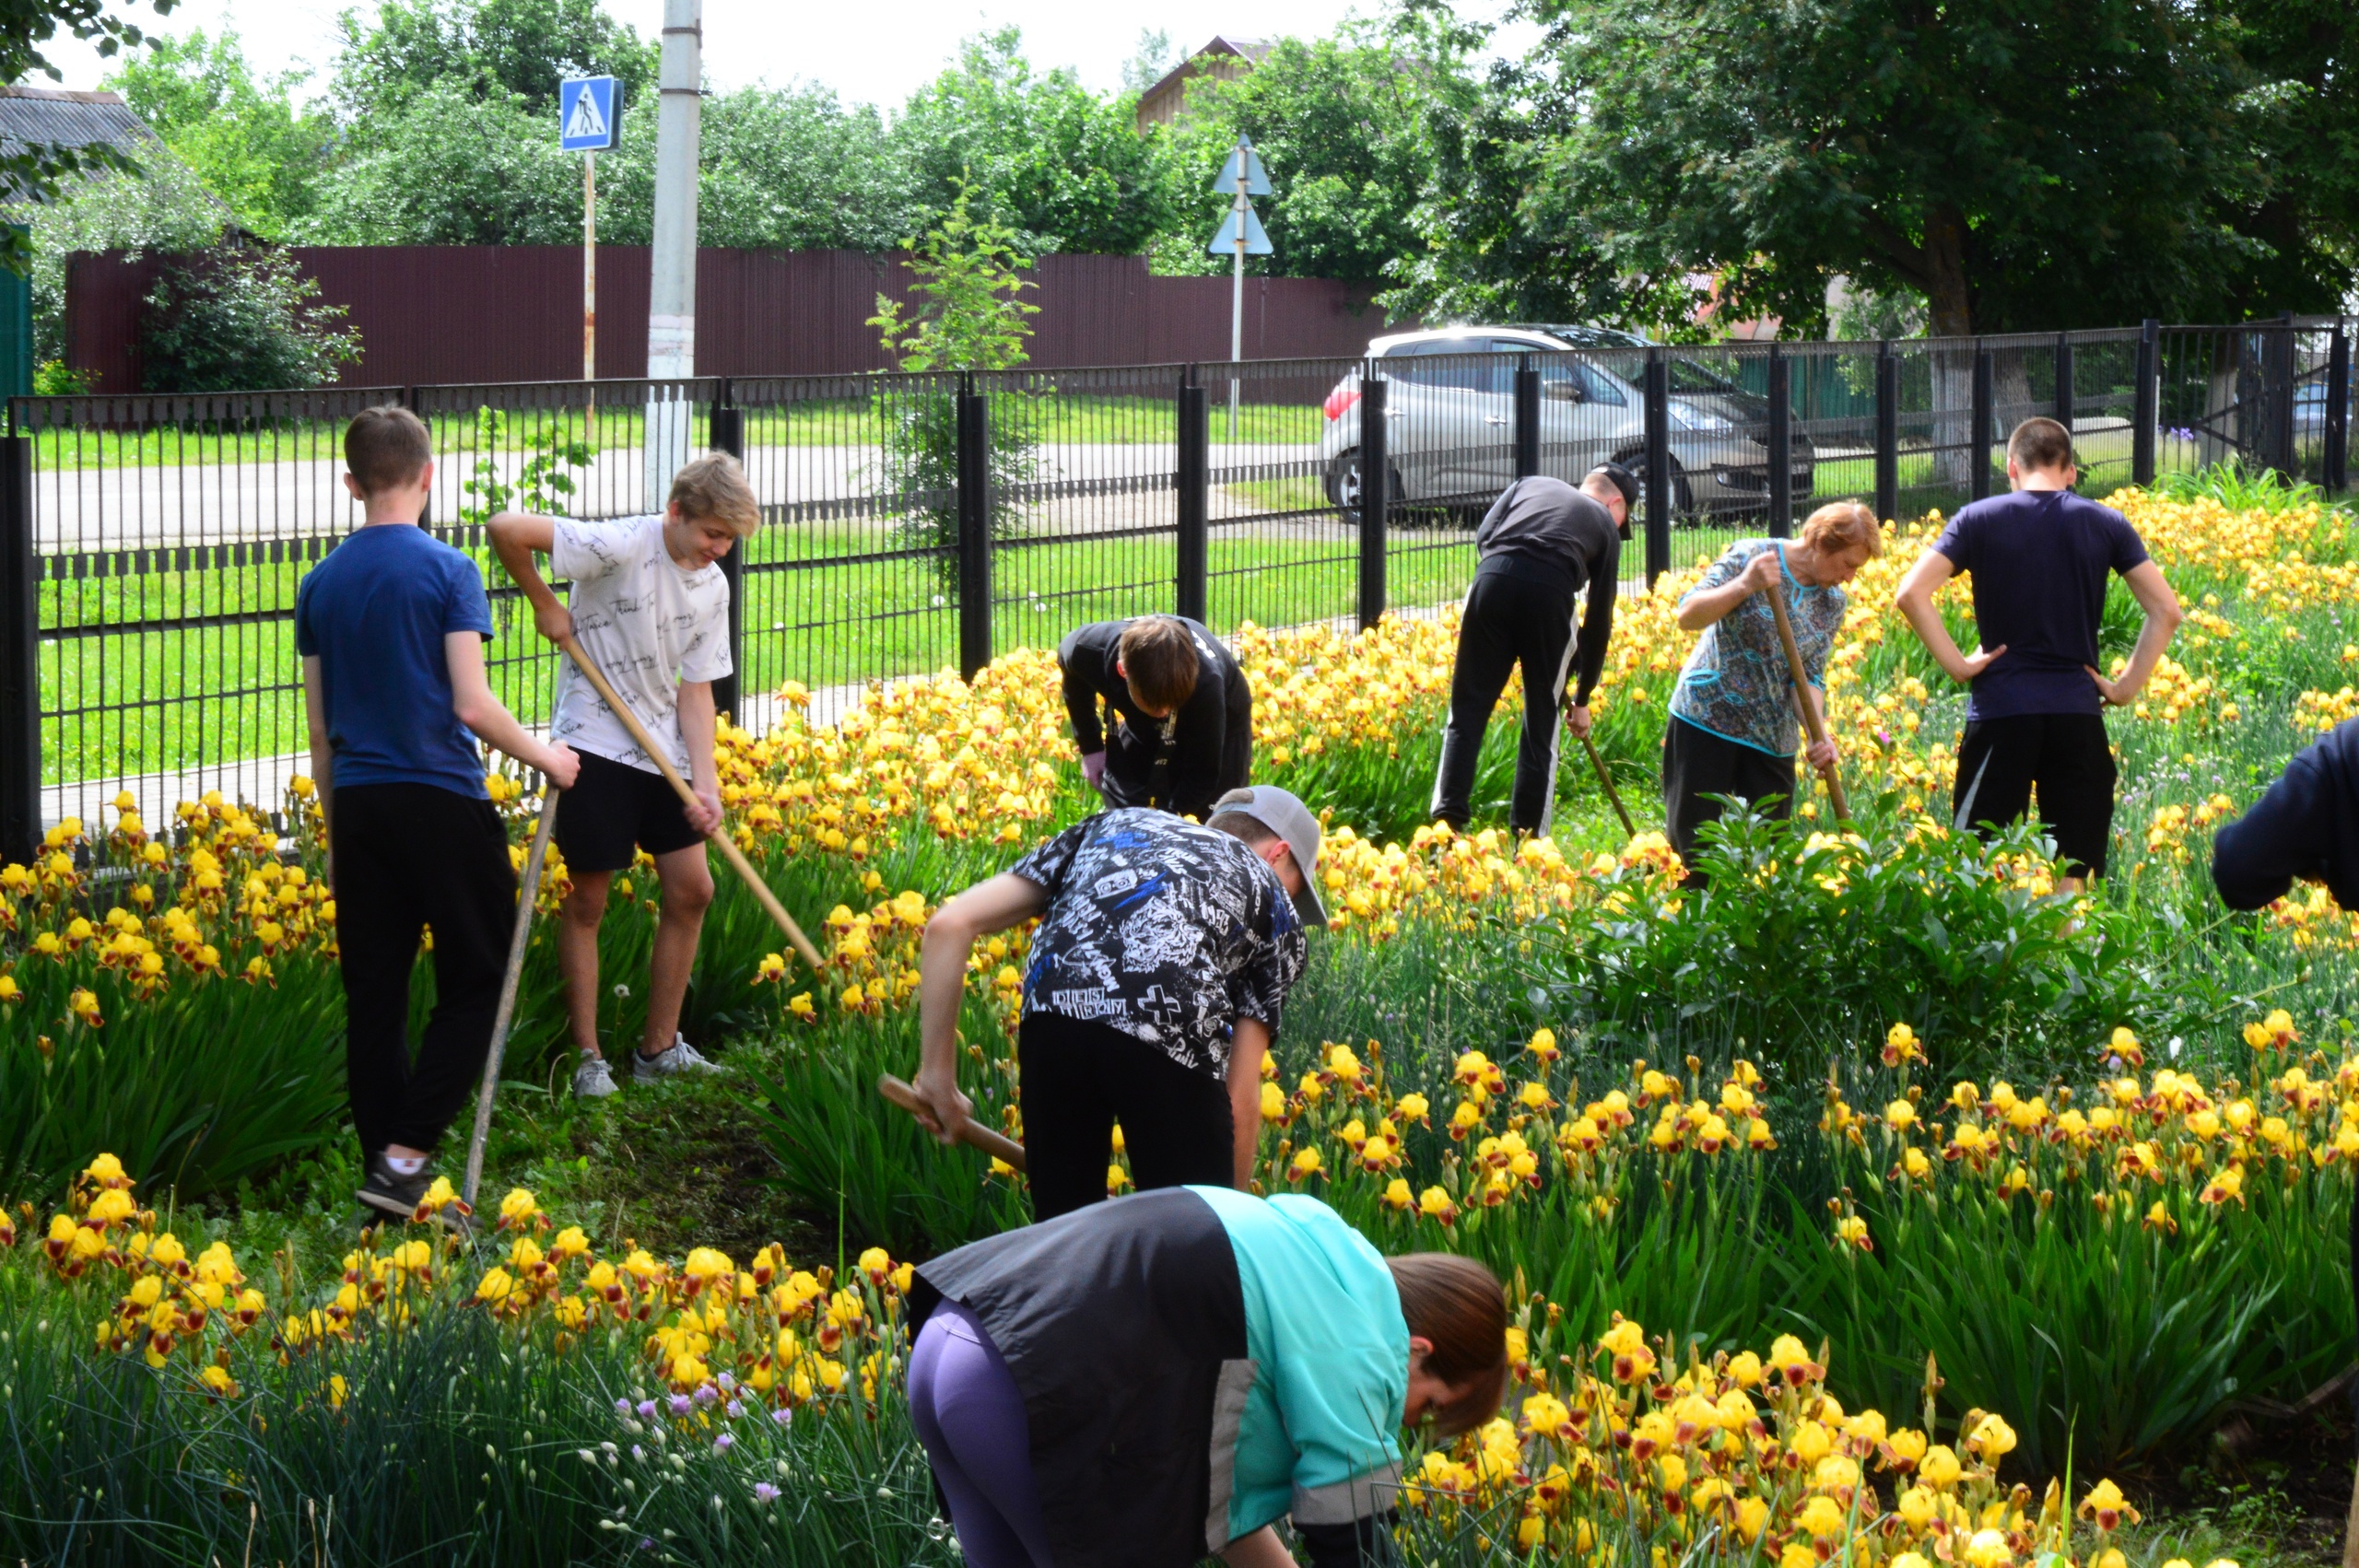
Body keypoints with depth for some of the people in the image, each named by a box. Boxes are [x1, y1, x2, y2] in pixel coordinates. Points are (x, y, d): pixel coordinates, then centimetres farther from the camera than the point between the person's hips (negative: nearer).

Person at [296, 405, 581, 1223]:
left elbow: (319, 731, 10)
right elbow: (471, 704, -13)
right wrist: (543, 757, 3)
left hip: (360, 808, 5)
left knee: (373, 994, 9)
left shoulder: (319, 586, 7)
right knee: (474, 981, 6)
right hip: (442, 802, -5)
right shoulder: (448, 571, -8)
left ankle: (383, 1164, 12)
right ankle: (403, 1155, -6)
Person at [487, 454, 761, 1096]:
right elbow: (507, 530, -26)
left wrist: (706, 782, -7)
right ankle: (589, 1058, 10)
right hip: (596, 746, -7)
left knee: (691, 888, 7)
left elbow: (695, 688, 3)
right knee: (586, 901, 0)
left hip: (663, 752, 7)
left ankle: (659, 1048, 19)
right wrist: (543, 604, -13)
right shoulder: (622, 548, -20)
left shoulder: (713, 588, 2)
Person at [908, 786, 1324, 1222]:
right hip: (1175, 1038, -2)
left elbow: (950, 924, 24)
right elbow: (1241, 1097, 21)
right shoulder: (1275, 903, 30)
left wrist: (937, 1072, 27)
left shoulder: (1115, 823, 36)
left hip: (1055, 1016, 2)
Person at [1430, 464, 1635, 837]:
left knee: (1467, 712, 6)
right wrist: (1582, 699, 32)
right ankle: (1526, 838, 11)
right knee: (1541, 725, 12)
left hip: (1493, 580, 1)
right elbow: (1599, 621, 26)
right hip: (1550, 593, -1)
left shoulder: (1531, 484, 32)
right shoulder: (1605, 524, 27)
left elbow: (1483, 536, 14)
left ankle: (1447, 819, -7)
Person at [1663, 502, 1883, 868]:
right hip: (1706, 722, -5)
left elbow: (1810, 676, 1)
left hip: (1772, 738, 5)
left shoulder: (1832, 603, 5)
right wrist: (1744, 586, -31)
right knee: (1697, 843, -5)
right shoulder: (1750, 556, -9)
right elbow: (1687, 617, -16)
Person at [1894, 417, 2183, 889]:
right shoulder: (2106, 525, 6)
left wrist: (1957, 664, -4)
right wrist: (2127, 686, 5)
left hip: (2000, 708, -1)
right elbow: (2166, 611, 1)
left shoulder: (1979, 519, 1)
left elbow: (1911, 594, -9)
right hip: (2078, 711, 2)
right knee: (2075, 880, 6)